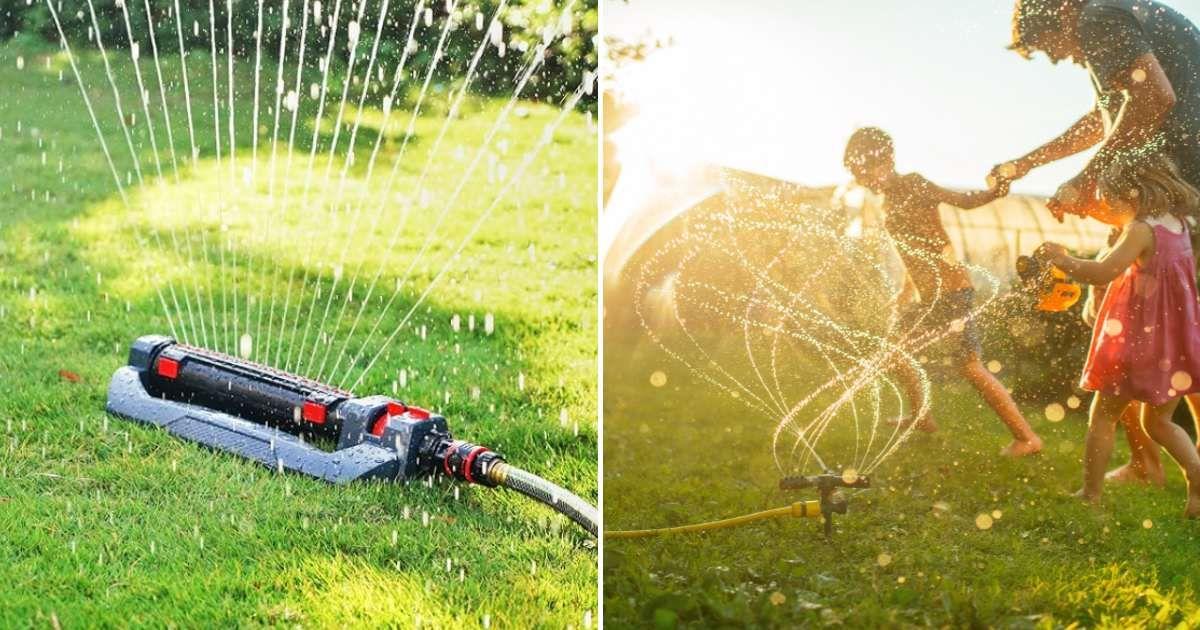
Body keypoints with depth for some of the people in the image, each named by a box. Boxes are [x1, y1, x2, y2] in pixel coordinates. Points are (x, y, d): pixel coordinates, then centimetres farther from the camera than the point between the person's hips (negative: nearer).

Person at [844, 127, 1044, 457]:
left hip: (951, 290, -10)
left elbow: (963, 200, -18)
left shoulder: (912, 185, -9)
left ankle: (1027, 437, -11)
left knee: (969, 364, -14)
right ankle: (922, 417, 34)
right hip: (931, 296, 10)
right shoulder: (888, 200, 15)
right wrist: (908, 288, 27)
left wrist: (994, 192, -37)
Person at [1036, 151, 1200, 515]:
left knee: (1102, 416, 6)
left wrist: (1062, 259, -12)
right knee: (1158, 421, 20)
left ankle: (1091, 493, 9)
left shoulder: (1142, 230, -17)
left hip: (1140, 343, -7)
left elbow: (1103, 273, -25)